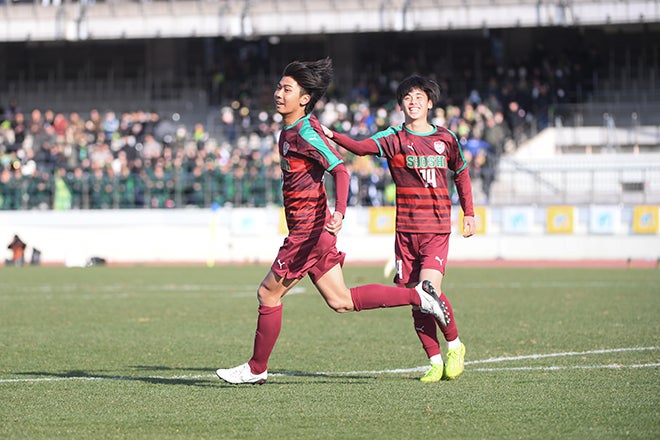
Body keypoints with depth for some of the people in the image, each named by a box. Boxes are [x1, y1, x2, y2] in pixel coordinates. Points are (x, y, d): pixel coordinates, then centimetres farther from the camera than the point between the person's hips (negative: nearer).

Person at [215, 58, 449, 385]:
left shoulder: (306, 132, -16)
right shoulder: (288, 132, 13)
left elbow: (340, 170, -25)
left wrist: (339, 212, -38)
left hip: (309, 230, -10)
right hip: (305, 230, 10)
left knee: (268, 293, -1)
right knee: (341, 301, 11)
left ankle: (256, 368, 10)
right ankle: (417, 295, 11)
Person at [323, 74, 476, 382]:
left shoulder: (445, 139, 7)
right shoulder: (393, 138, 1)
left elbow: (461, 173, 22)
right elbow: (363, 147, -17)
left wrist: (469, 213, 19)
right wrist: (332, 136, -34)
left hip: (437, 229, -1)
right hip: (405, 230, 1)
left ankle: (454, 345, 6)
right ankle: (435, 361, 11)